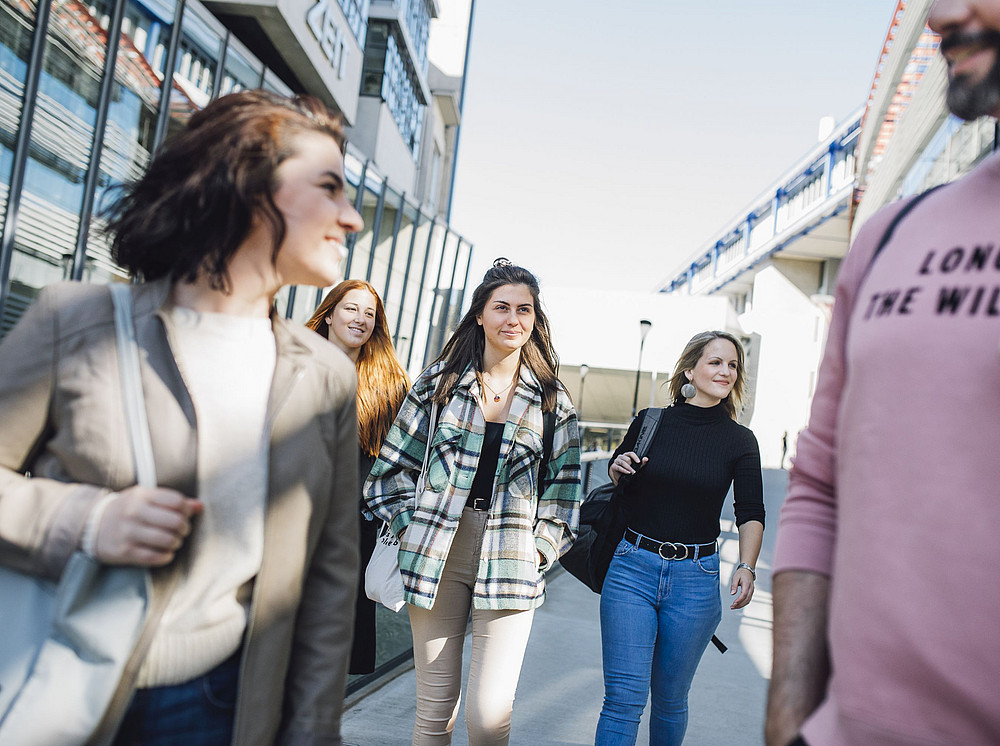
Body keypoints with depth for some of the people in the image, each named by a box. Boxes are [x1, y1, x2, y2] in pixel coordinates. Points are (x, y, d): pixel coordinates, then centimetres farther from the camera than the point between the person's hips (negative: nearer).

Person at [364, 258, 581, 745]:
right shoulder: (439, 380, 6)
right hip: (436, 556, 1)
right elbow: (395, 463, 10)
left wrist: (541, 550, 2)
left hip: (509, 561, 0)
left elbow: (563, 486, 11)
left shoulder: (553, 400, 7)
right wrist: (410, 524, 1)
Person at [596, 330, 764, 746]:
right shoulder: (649, 422, 2)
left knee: (670, 700, 14)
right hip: (632, 568, 0)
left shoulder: (740, 441, 2)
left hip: (695, 579, 1)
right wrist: (617, 470, -6)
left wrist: (746, 567, -16)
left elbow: (751, 513, 0)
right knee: (624, 698, -4)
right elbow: (614, 479, 17)